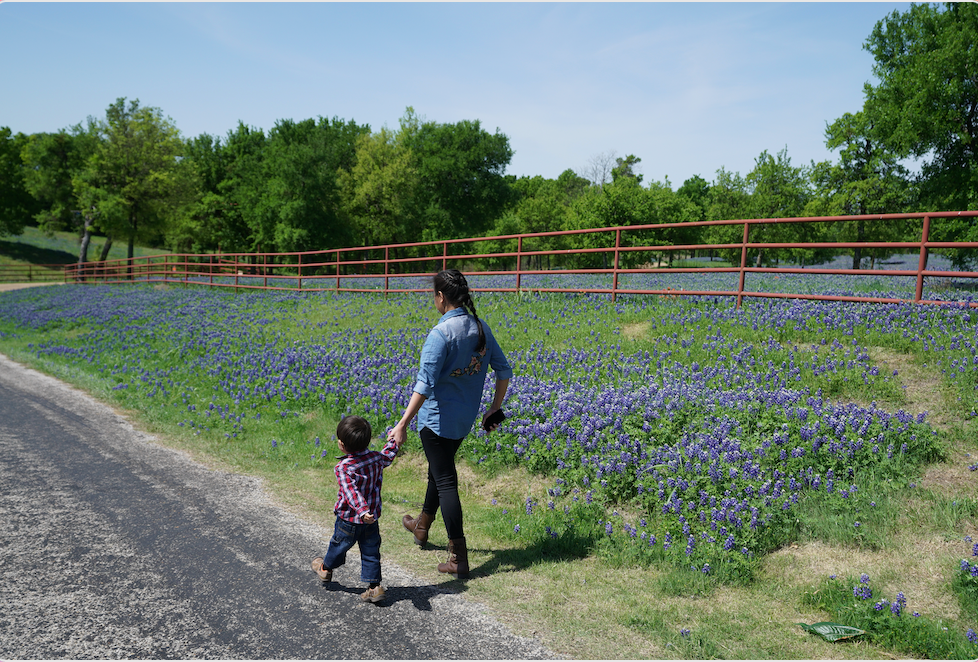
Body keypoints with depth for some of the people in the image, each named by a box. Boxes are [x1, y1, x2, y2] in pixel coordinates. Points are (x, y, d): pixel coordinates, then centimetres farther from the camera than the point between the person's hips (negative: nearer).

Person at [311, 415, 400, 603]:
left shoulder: (343, 468, -25)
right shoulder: (377, 458, -7)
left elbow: (351, 491, -37)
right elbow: (388, 456, 16)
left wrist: (362, 510, -46)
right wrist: (394, 442, 34)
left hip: (349, 519, -4)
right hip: (372, 519, 4)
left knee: (339, 544, 21)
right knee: (371, 552, 14)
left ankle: (326, 568, 46)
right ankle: (375, 586, 13)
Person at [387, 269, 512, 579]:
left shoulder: (440, 333, -22)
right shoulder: (481, 327, 0)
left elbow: (425, 384, -26)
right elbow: (504, 370, 5)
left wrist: (402, 424, -23)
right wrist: (494, 410, 14)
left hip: (437, 419, -8)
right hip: (465, 419, 8)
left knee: (445, 481, 1)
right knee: (438, 469, 26)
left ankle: (459, 558, 6)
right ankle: (421, 527, 47)